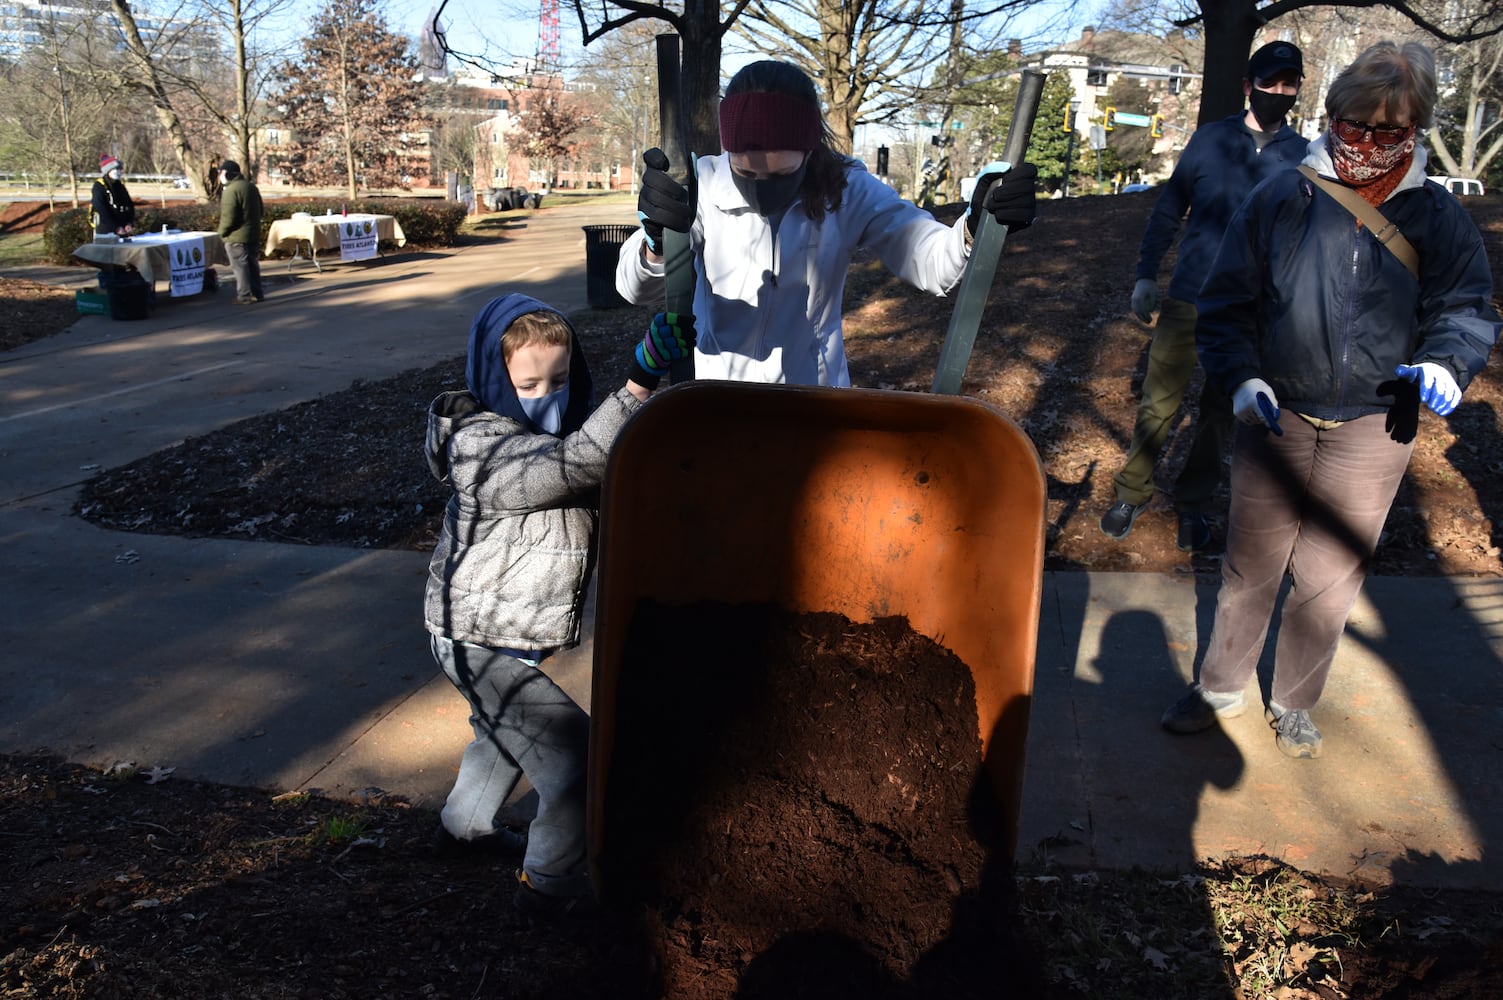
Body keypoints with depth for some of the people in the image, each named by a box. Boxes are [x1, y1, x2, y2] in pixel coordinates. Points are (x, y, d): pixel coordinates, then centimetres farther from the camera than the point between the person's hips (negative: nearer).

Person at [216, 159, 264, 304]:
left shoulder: (231, 190, -18)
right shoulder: (252, 187, 10)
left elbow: (228, 217, -20)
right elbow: (259, 211, 17)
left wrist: (222, 232, -6)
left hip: (237, 237, -8)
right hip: (254, 234, 8)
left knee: (240, 266, -2)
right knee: (252, 264, 15)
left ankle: (244, 296, 0)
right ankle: (257, 293, 21)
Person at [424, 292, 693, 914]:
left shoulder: (546, 430, 4)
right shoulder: (483, 449, -26)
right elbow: (577, 462, -41)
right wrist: (641, 379, -51)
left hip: (497, 632, 10)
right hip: (480, 643, -10)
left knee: (506, 729, 32)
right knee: (575, 757, -8)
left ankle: (464, 825, 55)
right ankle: (549, 884, 10)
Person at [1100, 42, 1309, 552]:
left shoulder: (1304, 157, 2)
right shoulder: (1210, 139, 1)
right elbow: (1168, 210, 7)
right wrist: (1145, 275, 4)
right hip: (1187, 301, -1)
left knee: (1221, 414, 9)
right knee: (1158, 403, 0)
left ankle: (1193, 506, 24)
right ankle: (1131, 495, 17)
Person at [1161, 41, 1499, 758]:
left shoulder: (1438, 219, 2)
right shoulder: (1281, 199, -3)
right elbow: (1226, 300, 1)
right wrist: (1241, 376, -13)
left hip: (1373, 433, 1)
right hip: (1275, 418, -1)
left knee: (1331, 580, 11)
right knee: (1250, 566, 10)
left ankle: (1293, 706, 31)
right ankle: (1220, 689, 29)